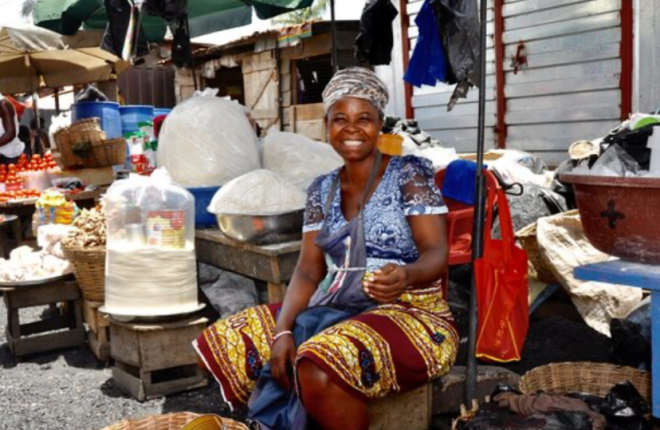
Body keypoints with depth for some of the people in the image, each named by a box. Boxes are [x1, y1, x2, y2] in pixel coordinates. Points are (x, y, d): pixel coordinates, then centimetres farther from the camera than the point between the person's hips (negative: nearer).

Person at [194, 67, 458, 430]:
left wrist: (407, 275, -37)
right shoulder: (322, 190, 9)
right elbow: (308, 271, 4)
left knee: (317, 371, -35)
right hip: (336, 311, 6)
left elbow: (437, 253, -13)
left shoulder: (409, 174, -6)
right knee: (225, 346, -6)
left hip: (409, 315, -6)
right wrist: (283, 330, -13)